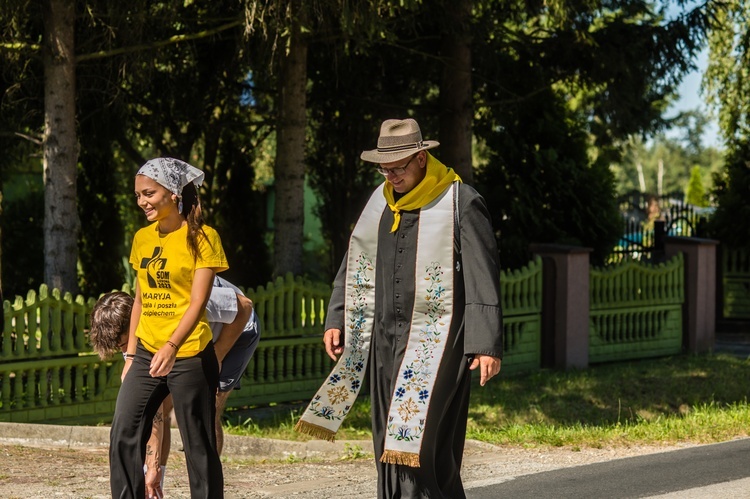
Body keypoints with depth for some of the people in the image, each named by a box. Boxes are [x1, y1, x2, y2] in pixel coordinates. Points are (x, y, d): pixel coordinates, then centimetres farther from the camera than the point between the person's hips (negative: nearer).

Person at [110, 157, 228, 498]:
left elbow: (197, 302, -15)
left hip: (189, 355, -6)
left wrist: (171, 346, -28)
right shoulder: (142, 238, 11)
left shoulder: (202, 238, -7)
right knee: (123, 435, -4)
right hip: (147, 354, 6)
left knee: (199, 446, 0)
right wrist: (131, 355, 12)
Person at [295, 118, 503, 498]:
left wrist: (487, 345, -14)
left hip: (436, 338, -7)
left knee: (419, 438, -15)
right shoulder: (380, 202, 11)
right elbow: (354, 266, 21)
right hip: (385, 338, 7)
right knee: (389, 441, 7)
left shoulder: (461, 203, -8)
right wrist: (336, 320, 13)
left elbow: (483, 279, -10)